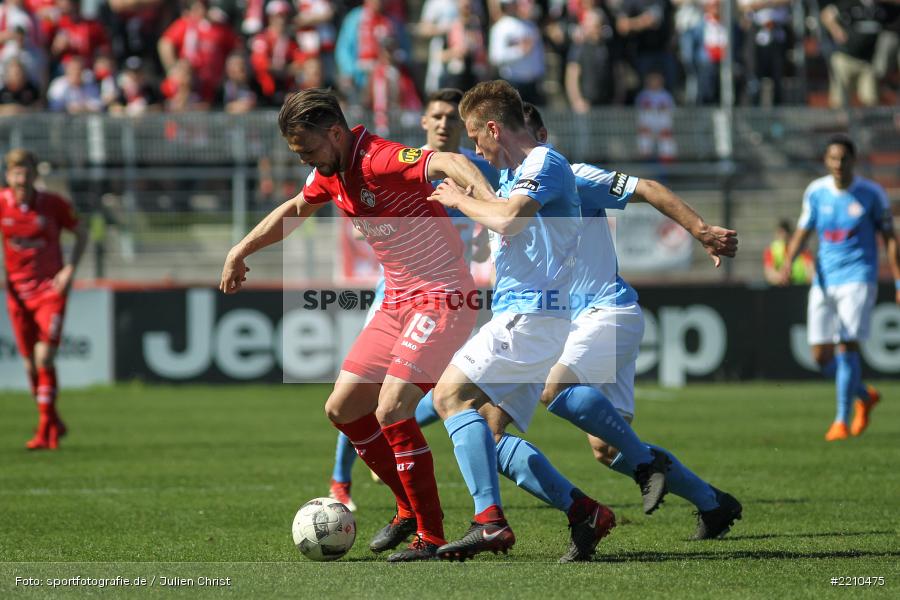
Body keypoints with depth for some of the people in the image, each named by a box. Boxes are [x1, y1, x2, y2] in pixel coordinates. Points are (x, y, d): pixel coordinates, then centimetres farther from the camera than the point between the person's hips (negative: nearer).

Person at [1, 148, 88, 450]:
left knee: (44, 357, -15)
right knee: (30, 364, 6)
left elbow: (81, 233, 6)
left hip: (51, 289, -3)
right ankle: (54, 424, 26)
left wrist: (70, 270, -7)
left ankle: (45, 430, -7)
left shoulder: (53, 204, -9)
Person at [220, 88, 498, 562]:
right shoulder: (329, 173, 7)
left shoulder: (380, 160, -22)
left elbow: (448, 163, -39)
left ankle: (432, 536, -12)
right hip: (397, 303, 10)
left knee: (391, 409, -22)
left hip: (441, 298, -10)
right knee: (342, 409, 9)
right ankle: (409, 509, 23)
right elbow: (296, 208, 29)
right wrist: (241, 251, 34)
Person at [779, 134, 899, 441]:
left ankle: (842, 421, -9)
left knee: (846, 347, -16)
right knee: (822, 356, 2)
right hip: (824, 281, 4)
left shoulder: (872, 194, -4)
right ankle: (865, 396, 28)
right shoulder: (816, 192, 4)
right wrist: (788, 262, -9)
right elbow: (802, 232, 10)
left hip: (858, 279, -4)